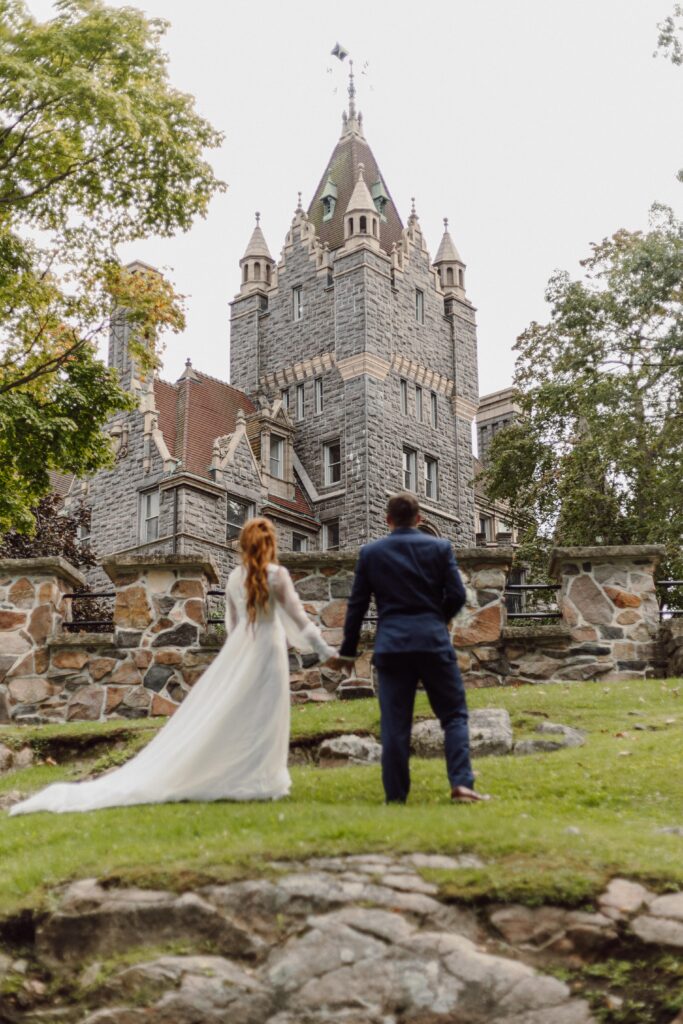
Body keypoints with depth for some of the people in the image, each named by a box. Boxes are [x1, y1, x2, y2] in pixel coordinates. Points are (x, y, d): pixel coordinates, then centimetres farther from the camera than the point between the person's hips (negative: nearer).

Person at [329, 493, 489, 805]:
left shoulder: (370, 552, 5)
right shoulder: (440, 547, 3)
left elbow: (357, 604, 6)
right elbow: (457, 595, 0)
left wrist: (347, 650, 14)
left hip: (391, 643, 1)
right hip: (433, 641, -1)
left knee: (394, 722, 4)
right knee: (454, 714, 7)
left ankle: (396, 795, 5)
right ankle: (461, 784, -6)